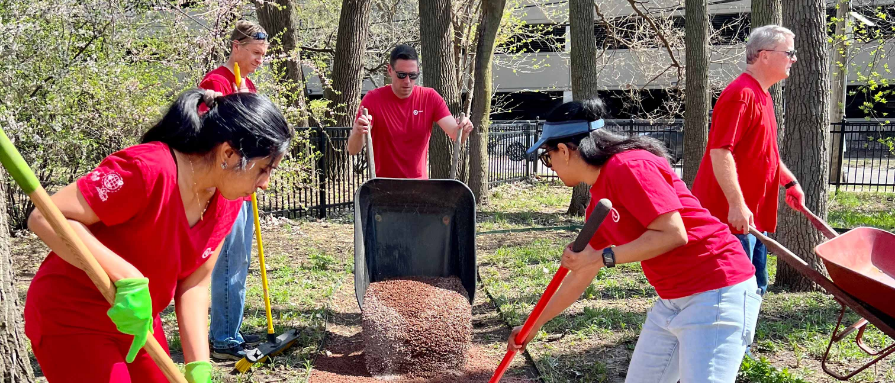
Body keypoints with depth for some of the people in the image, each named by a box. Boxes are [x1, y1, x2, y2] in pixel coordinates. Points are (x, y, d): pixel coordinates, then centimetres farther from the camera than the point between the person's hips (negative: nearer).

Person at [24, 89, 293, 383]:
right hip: (70, 320, -7)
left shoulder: (228, 204, -6)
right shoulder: (147, 170, -30)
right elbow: (44, 218, -28)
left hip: (135, 322, 7)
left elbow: (193, 287, -2)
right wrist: (127, 278, -35)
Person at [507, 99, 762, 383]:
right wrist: (534, 325, 26)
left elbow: (672, 234, -24)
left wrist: (602, 257, -20)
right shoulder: (598, 203, 11)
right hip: (672, 300, 10)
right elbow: (581, 274, 20)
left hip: (718, 292, -10)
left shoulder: (627, 166, -17)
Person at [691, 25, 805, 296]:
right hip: (733, 215, -11)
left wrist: (790, 182, 26)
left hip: (753, 217, 11)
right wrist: (737, 203, -28)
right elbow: (720, 152, -25)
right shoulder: (741, 94, -17)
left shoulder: (762, 96, 17)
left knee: (755, 288, 17)